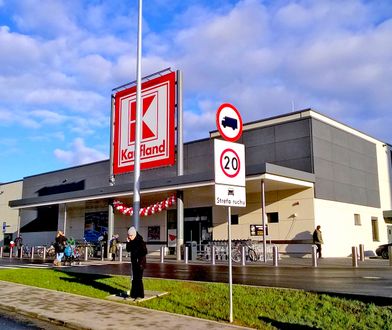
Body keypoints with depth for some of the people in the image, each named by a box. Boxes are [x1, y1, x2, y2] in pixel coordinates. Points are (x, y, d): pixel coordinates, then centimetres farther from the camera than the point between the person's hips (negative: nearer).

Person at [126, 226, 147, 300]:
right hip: (134, 262, 8)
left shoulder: (140, 241, -17)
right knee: (134, 278, 12)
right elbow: (128, 250, 10)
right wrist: (128, 242, -4)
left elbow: (144, 252, -19)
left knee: (138, 278, -4)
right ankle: (135, 294, 21)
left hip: (140, 263, -8)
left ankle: (140, 294, 5)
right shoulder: (131, 241, 6)